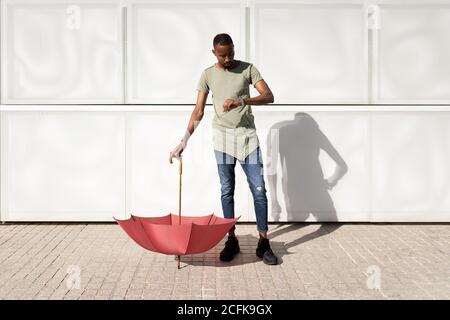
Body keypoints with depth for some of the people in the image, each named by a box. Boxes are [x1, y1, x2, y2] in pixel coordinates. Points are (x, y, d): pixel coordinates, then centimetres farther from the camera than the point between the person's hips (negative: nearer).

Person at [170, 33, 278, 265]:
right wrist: (185, 140, -5)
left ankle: (263, 243, 3)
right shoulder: (208, 74, 4)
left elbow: (269, 96, -10)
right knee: (226, 191, 5)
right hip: (223, 136, 1)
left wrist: (241, 101, -26)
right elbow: (198, 111, 3)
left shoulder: (248, 69, 0)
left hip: (248, 135, -1)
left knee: (259, 189, -4)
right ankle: (231, 240, 15)